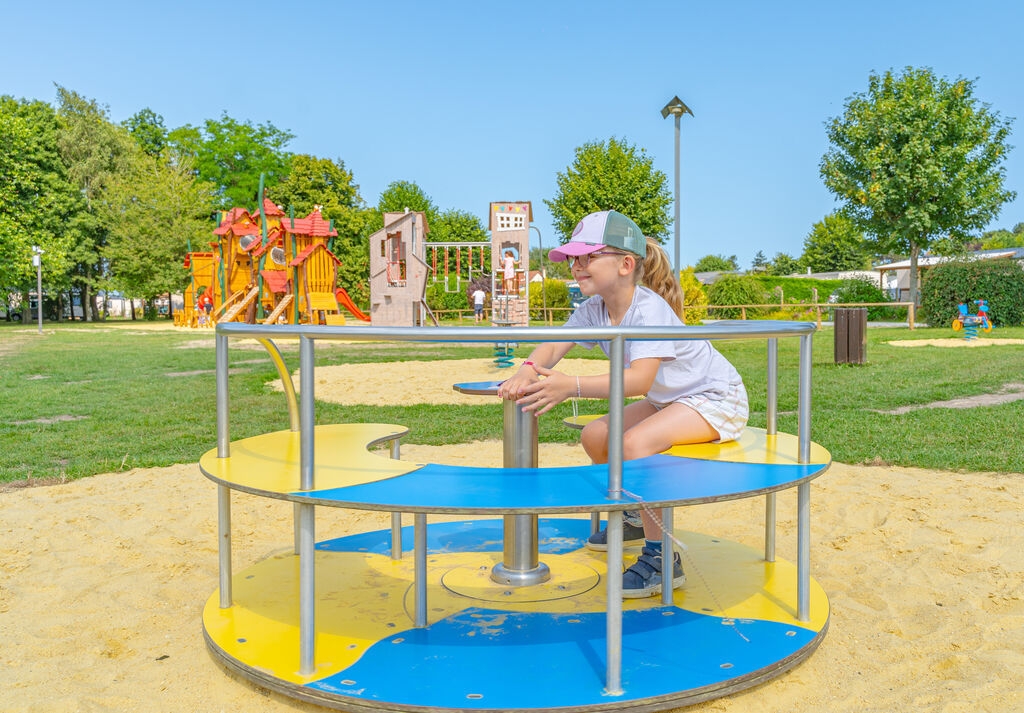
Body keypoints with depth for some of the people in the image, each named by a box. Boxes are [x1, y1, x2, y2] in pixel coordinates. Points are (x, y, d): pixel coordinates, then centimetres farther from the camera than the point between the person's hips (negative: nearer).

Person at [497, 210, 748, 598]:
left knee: (635, 443, -30)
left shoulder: (650, 309, -31)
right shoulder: (594, 309, -6)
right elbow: (555, 344, -17)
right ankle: (636, 516, 27)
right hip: (669, 398, 9)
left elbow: (640, 380, -44)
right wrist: (528, 370, -40)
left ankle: (661, 558, -19)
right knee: (595, 436, 3)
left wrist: (572, 386, -55)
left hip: (717, 398, -9)